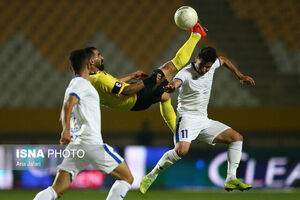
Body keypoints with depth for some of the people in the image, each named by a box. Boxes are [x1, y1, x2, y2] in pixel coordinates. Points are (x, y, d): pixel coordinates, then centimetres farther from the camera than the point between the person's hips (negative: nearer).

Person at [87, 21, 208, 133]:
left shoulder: (90, 80, -1)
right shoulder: (99, 79, -32)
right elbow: (126, 91, -33)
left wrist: (133, 76, 23)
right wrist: (148, 82, -27)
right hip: (139, 98, -10)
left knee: (165, 96, 36)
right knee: (170, 68, -1)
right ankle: (196, 35, 11)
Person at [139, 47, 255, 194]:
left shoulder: (212, 65, 3)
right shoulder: (186, 73, -18)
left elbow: (224, 60, 27)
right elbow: (175, 82, -42)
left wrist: (240, 76, 25)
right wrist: (171, 87, -66)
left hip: (203, 120, 8)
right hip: (187, 117, -8)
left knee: (237, 137, 0)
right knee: (181, 150, -31)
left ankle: (231, 179, 0)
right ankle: (151, 176, -14)